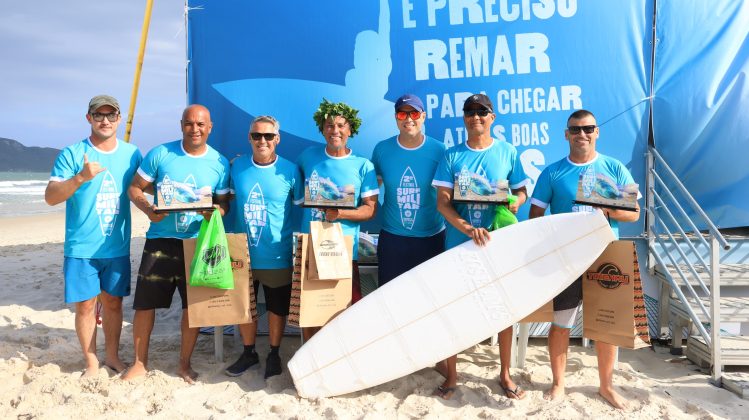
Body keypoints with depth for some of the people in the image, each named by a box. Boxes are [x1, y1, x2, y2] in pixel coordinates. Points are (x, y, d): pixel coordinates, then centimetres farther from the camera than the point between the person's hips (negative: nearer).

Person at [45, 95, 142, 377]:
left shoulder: (131, 154, 5)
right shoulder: (72, 154, -5)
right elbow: (50, 197, -12)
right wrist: (81, 177, -28)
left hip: (118, 246, 3)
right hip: (81, 247, -3)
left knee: (113, 301, 12)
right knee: (85, 304, 4)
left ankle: (112, 355, 28)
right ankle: (91, 361, 20)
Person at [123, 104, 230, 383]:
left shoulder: (220, 163, 2)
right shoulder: (160, 154, -2)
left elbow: (224, 202, 7)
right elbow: (135, 188, 3)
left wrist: (216, 212, -17)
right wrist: (148, 209, -17)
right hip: (161, 240, -1)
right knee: (145, 304, 3)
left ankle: (184, 364, 24)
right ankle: (139, 363, 23)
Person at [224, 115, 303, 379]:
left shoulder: (289, 171, -9)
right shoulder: (237, 166, -2)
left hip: (277, 256, -2)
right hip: (243, 254, 3)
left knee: (277, 308, 13)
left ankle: (274, 355, 33)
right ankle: (248, 352, 36)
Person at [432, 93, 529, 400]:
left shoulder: (507, 152, 1)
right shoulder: (452, 156, 0)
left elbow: (521, 191, 9)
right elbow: (442, 202, -6)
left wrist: (516, 202, -16)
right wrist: (469, 229, -21)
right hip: (459, 244, 0)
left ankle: (505, 374, 25)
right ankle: (451, 374, 22)